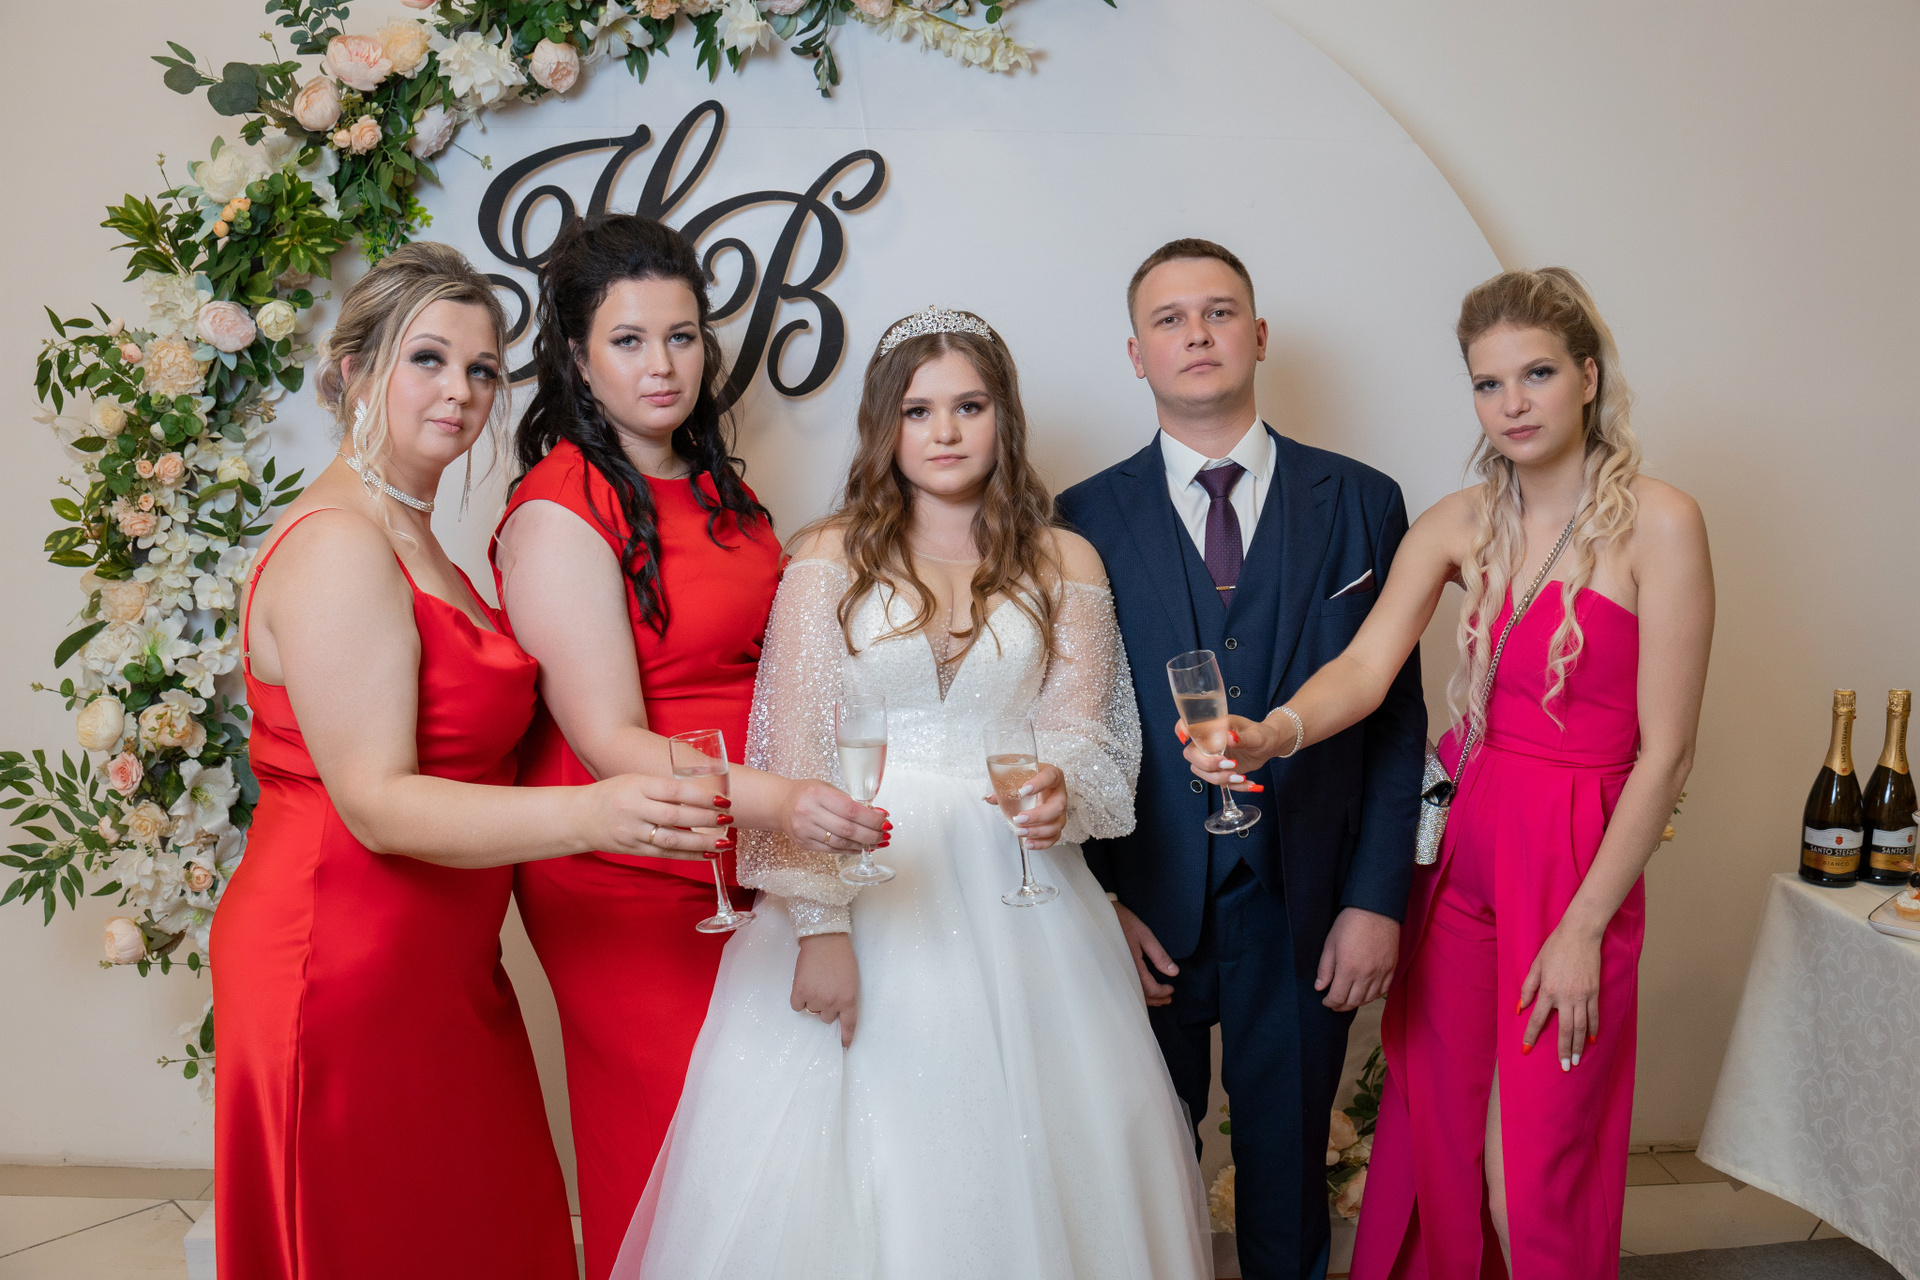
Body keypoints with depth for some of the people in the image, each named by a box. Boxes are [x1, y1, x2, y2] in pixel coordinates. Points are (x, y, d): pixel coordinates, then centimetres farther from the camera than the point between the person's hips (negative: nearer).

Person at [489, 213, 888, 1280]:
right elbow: (608, 742, -22)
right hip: (627, 884, -7)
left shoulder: (717, 485, 9)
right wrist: (776, 800, -36)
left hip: (752, 867, 7)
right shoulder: (558, 513, -15)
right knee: (669, 1151, 3)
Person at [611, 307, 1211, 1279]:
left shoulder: (1064, 566, 7)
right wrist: (819, 925, -12)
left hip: (1013, 898, 1)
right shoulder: (831, 559, 2)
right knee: (842, 1153, 2)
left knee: (1019, 1153, 5)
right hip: (863, 887, -1)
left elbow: (1080, 735, 2)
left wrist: (1057, 791, -21)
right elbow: (795, 756, -4)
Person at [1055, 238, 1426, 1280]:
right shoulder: (1083, 519, 1)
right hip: (1147, 915, 0)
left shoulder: (1362, 504, 3)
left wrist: (1376, 898, -4)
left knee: (1289, 1170, 14)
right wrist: (1103, 899, -6)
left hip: (1306, 917, 1)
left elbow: (1395, 715, 2)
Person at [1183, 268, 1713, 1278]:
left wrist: (1584, 927, -12)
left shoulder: (1657, 521, -9)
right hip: (1459, 846, 4)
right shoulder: (1460, 523, 4)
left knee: (1531, 1169, 4)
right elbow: (1368, 664, -11)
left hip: (1578, 859, -4)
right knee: (1435, 1128, 12)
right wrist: (1273, 733, -33)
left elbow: (1664, 747, -11)